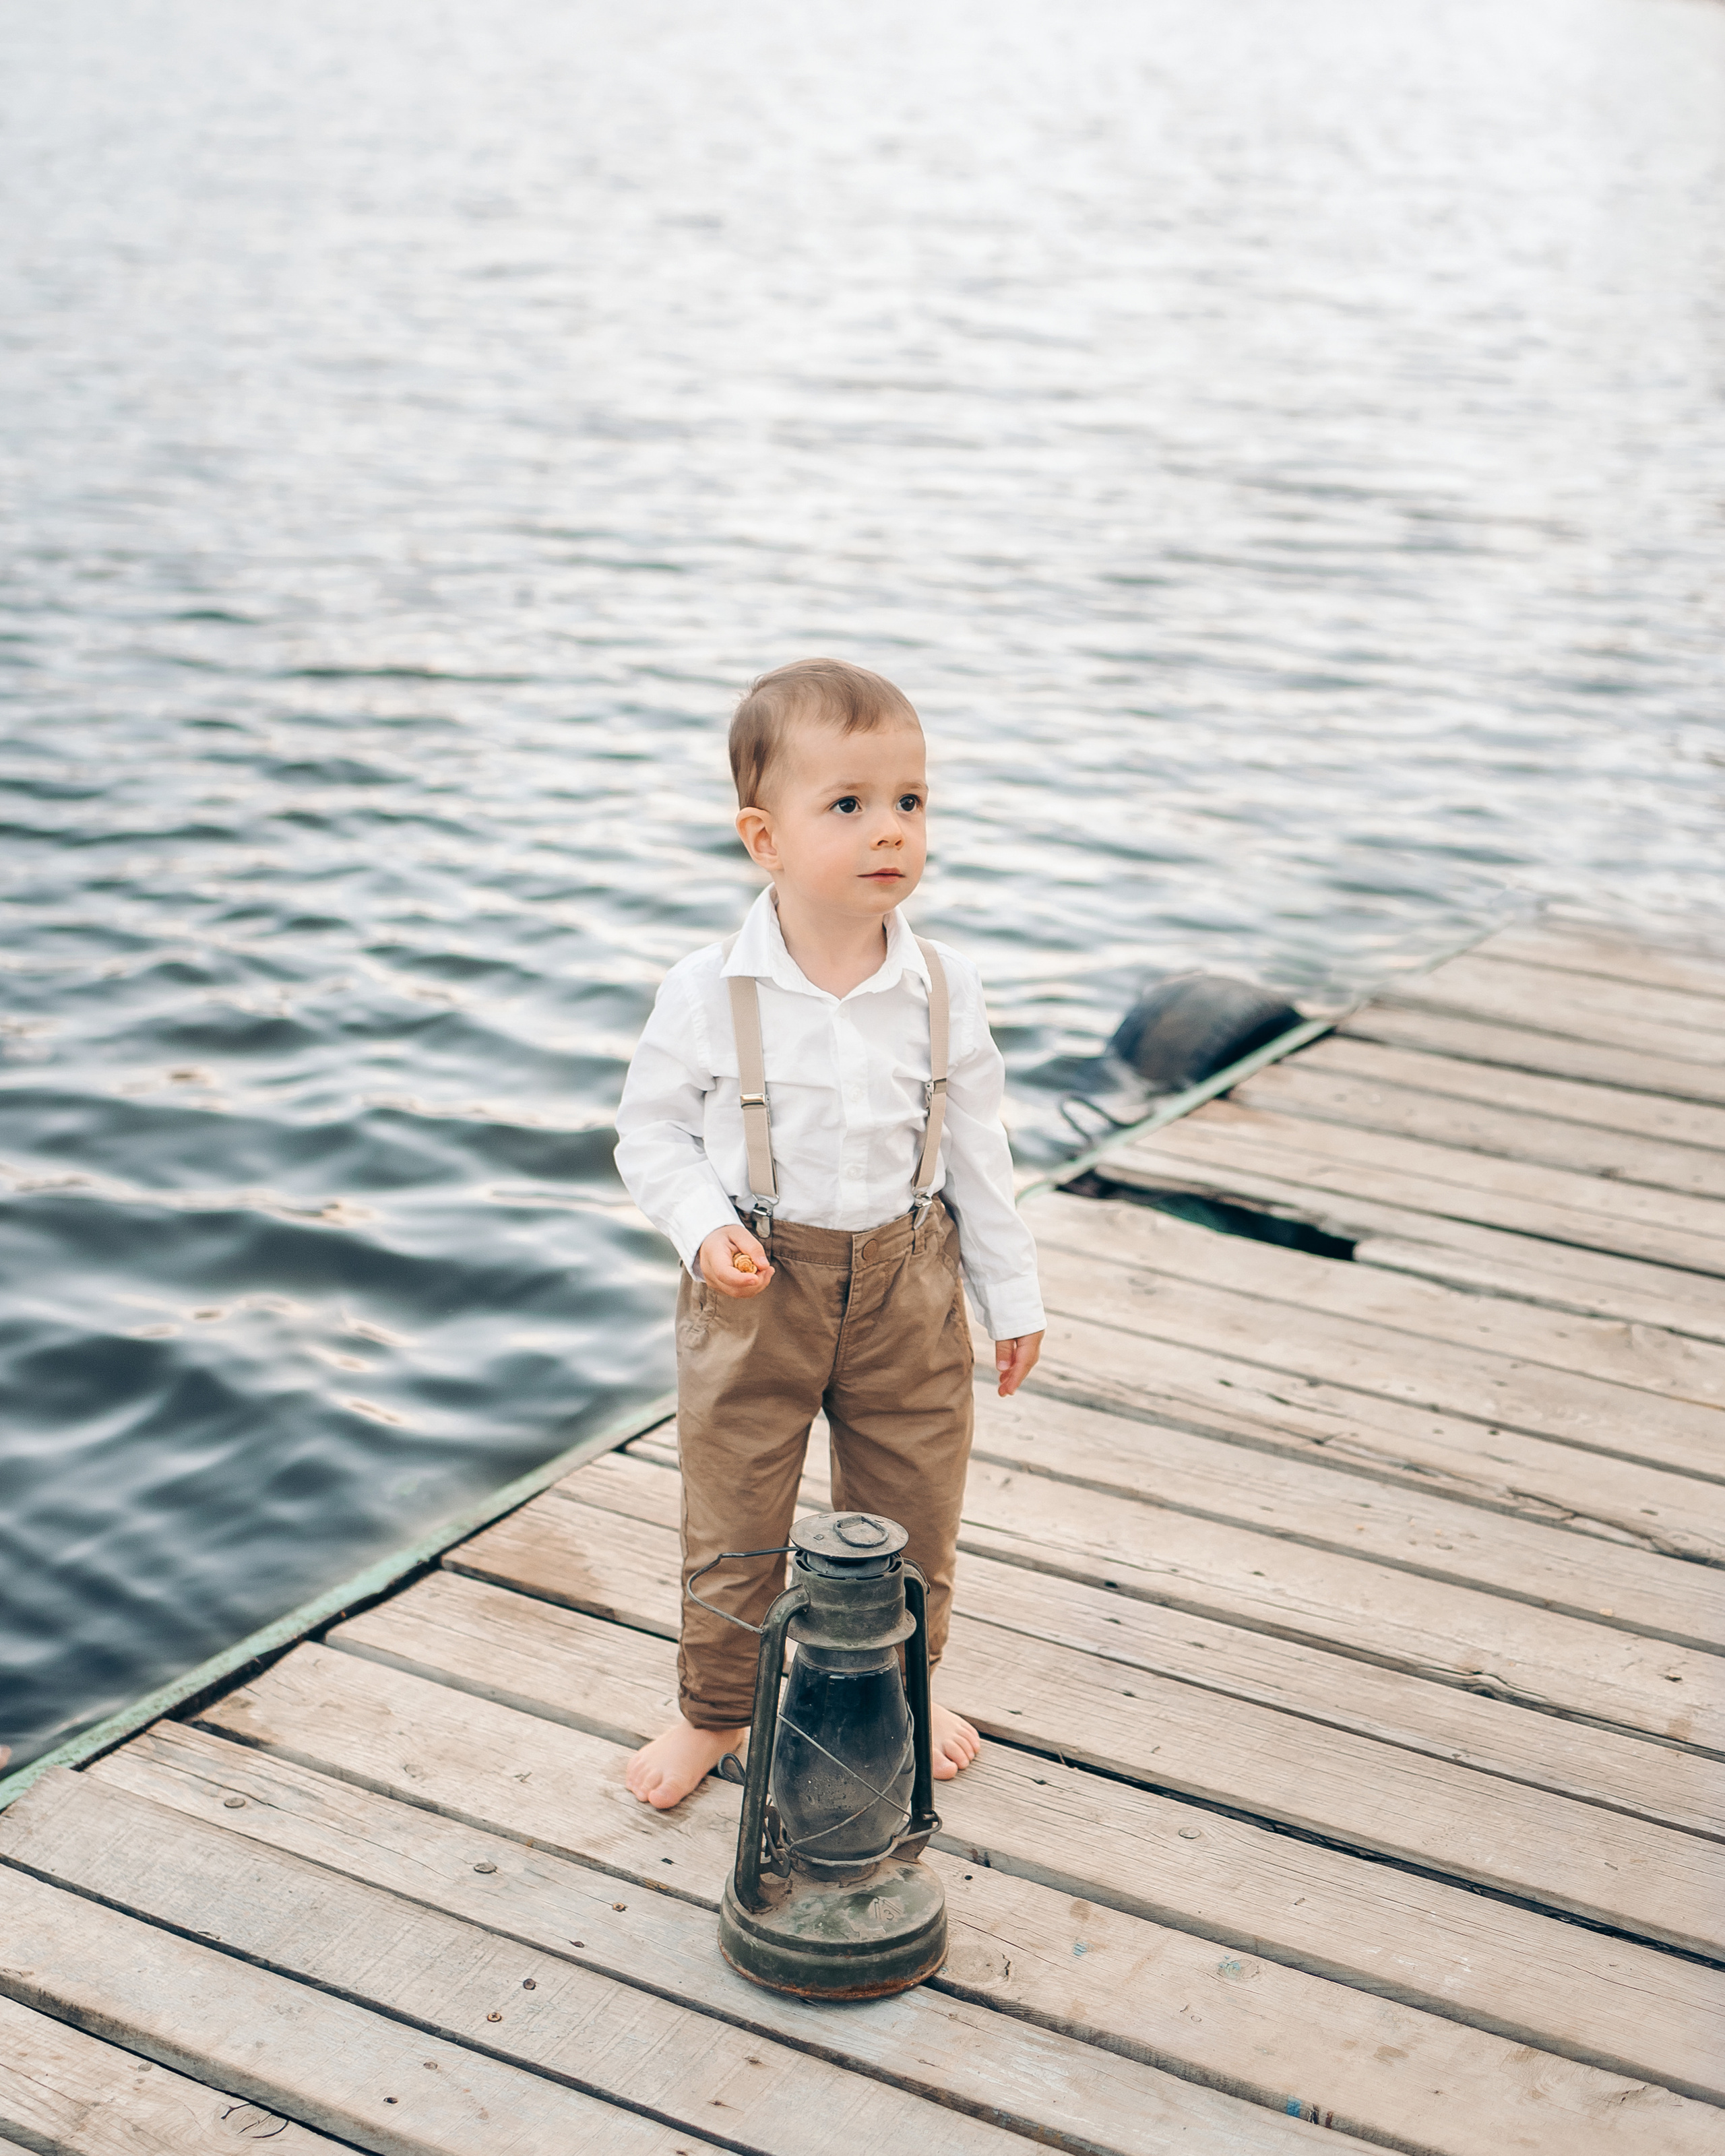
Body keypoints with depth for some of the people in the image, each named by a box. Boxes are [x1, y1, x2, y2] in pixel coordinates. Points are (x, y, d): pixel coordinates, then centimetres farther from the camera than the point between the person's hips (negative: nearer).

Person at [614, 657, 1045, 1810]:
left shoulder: (946, 990, -7)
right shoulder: (708, 994, -15)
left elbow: (977, 1148, 3)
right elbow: (652, 1129, -3)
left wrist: (1011, 1293, 8)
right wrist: (705, 1230, -19)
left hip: (908, 1281, 2)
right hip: (758, 1288, -2)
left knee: (910, 1514, 15)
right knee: (735, 1522, 11)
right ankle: (715, 1712, 34)